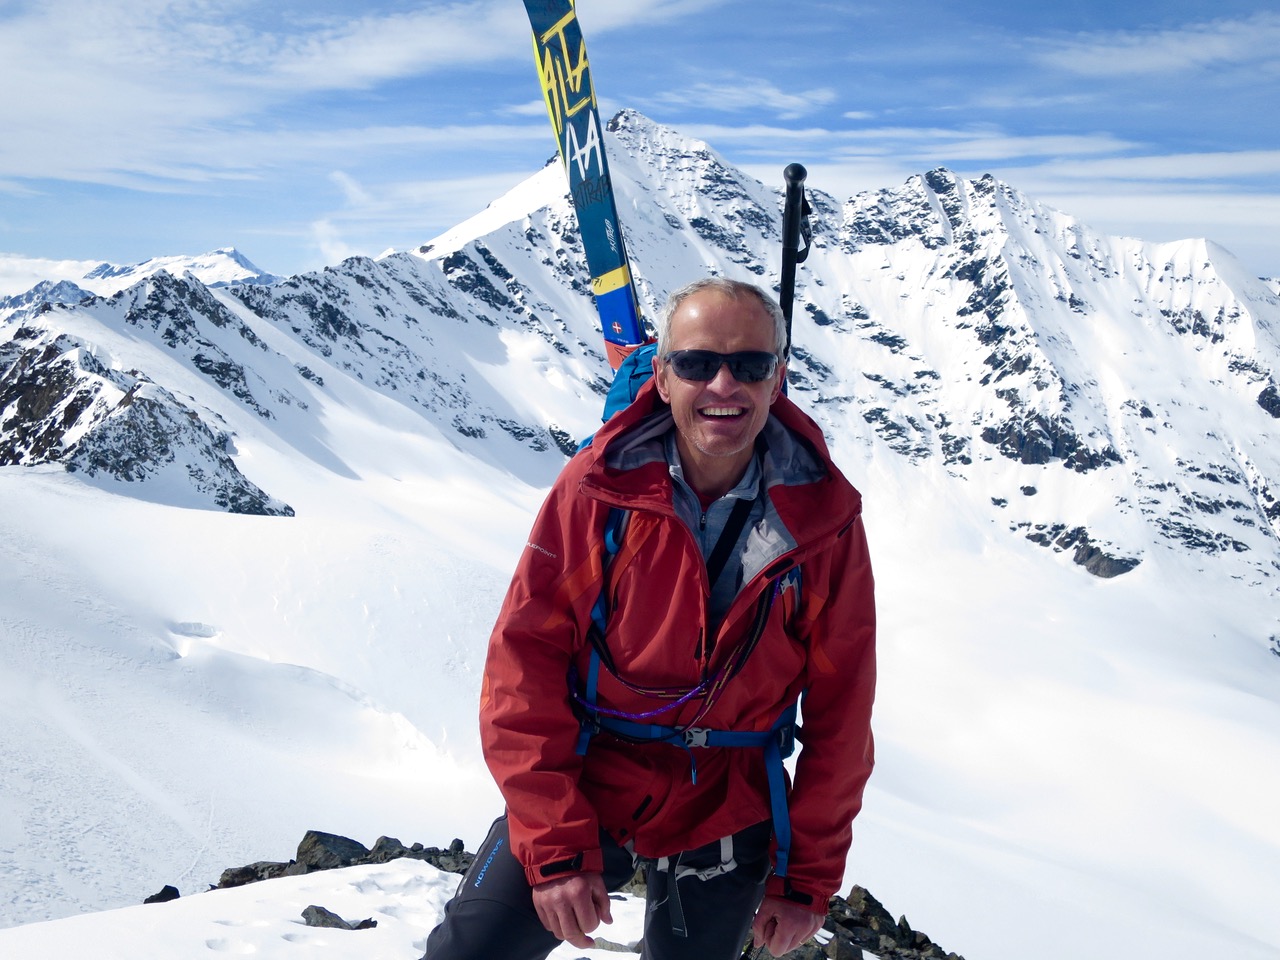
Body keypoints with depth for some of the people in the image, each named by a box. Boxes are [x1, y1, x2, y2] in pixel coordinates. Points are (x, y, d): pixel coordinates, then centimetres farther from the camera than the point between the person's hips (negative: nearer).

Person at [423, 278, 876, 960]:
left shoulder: (825, 519, -11)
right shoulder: (596, 488, -14)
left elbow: (840, 711, -4)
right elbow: (524, 659, -12)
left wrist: (808, 878, 0)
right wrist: (555, 846, -15)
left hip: (724, 820, 1)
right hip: (580, 793, 0)